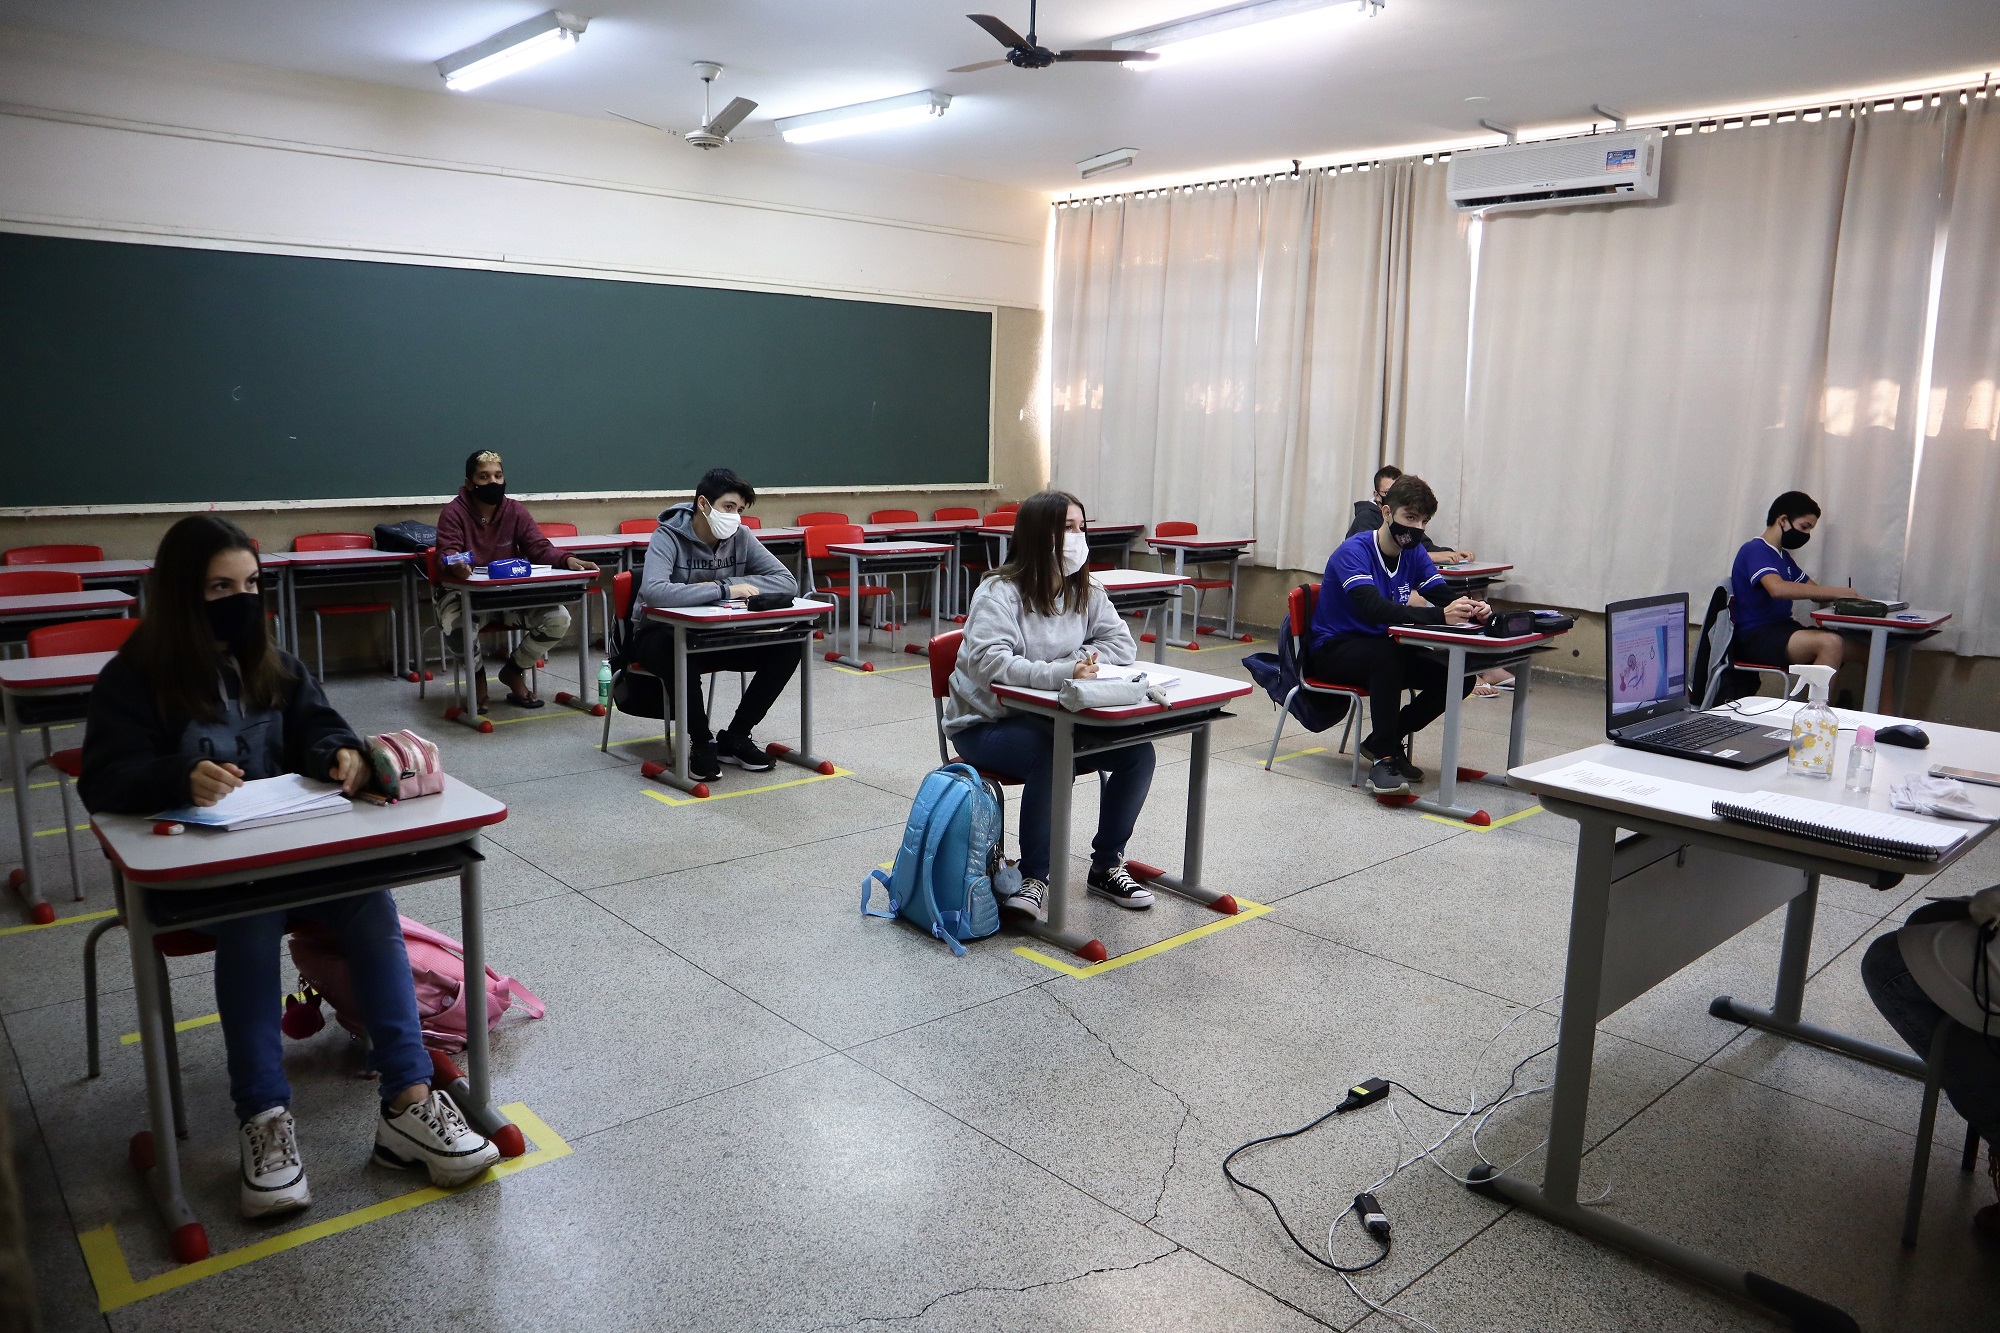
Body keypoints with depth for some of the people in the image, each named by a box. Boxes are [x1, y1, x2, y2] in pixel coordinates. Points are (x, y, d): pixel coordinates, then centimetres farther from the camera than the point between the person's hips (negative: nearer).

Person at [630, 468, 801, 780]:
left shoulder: (740, 537, -5)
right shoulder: (668, 538, -19)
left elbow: (788, 583, -13)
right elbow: (654, 592, -39)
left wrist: (721, 585, -24)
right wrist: (725, 591, -36)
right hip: (662, 635, -5)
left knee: (787, 647, -15)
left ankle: (734, 738, -1)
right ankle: (701, 743, -15)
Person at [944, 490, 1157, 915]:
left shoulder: (1085, 590, 4)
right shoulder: (1000, 592, -17)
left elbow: (1122, 643, 0)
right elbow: (988, 661, -32)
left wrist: (1081, 661, -19)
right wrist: (1059, 673, -44)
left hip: (1050, 719, 6)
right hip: (986, 722, -6)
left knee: (1138, 752, -13)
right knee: (1053, 758, -36)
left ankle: (1107, 865, 5)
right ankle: (1034, 878, -17)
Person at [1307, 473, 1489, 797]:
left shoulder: (1414, 554, 3)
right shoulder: (1353, 552, -20)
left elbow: (1444, 596, -8)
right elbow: (1374, 608, -36)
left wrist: (1469, 609, -33)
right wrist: (1439, 616, -46)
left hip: (1384, 650, 7)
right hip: (1333, 649, -7)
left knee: (1460, 676, -10)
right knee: (1388, 653, -38)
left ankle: (1385, 740, 3)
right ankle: (1383, 758, -30)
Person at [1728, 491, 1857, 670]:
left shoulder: (1784, 557, 22)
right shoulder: (1755, 550, -9)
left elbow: (1813, 590, 23)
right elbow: (1777, 588, -27)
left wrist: (1849, 597, 2)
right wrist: (1835, 592, -24)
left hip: (1783, 629, 10)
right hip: (1755, 637, -10)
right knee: (1830, 643, -29)